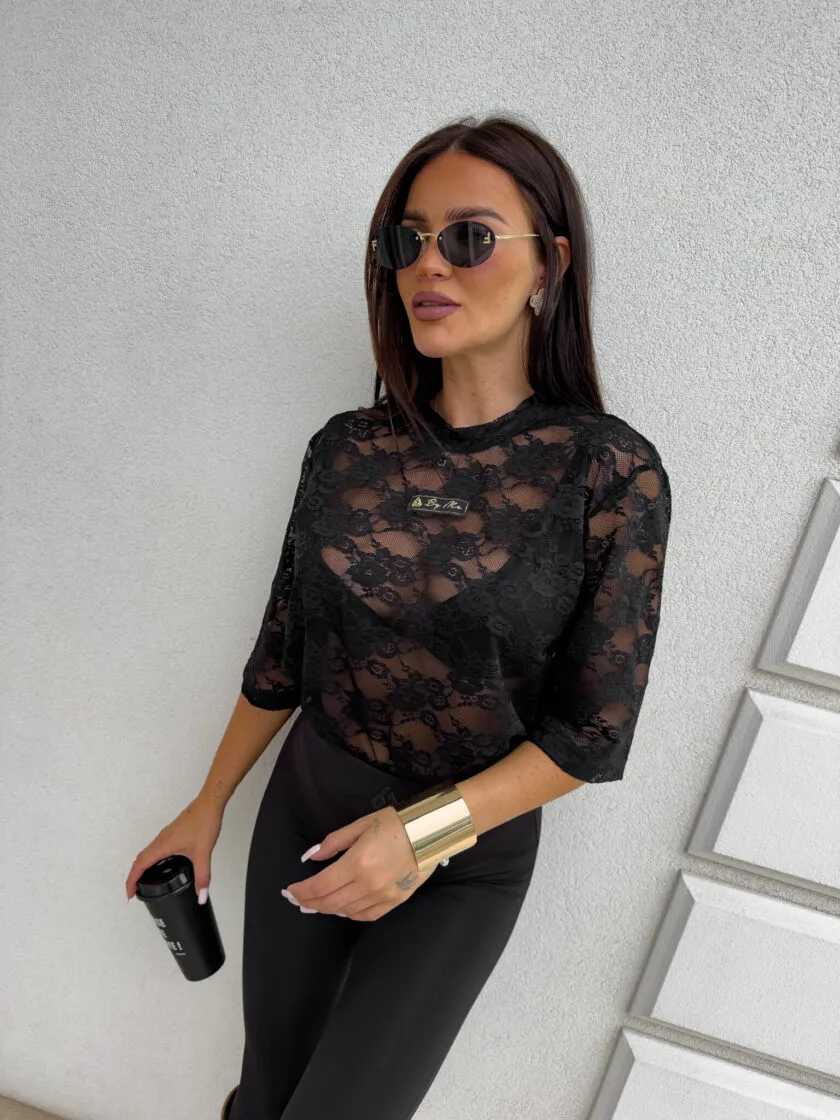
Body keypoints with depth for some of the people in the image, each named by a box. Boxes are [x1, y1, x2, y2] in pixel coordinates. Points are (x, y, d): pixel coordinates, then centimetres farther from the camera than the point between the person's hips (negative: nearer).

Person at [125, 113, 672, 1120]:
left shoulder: (611, 473, -17)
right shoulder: (347, 448, -6)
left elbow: (593, 729, -12)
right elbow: (282, 653, 4)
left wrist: (430, 829, -21)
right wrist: (207, 809, 10)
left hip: (469, 856, -3)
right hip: (302, 812, 4)